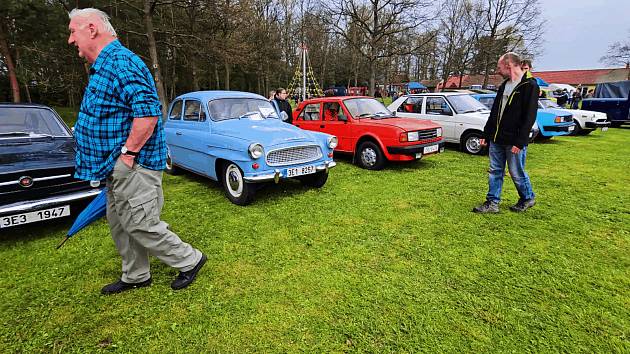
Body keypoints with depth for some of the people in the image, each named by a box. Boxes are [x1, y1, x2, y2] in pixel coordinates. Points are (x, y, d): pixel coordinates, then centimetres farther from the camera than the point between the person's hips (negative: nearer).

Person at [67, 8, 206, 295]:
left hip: (133, 166, -11)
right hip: (117, 168, 11)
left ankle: (190, 260, 15)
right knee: (120, 224, 17)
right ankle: (135, 276, 33)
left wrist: (127, 153, -22)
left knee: (140, 224, -3)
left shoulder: (120, 62, -17)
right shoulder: (104, 65, 17)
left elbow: (148, 111, -30)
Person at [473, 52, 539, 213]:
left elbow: (529, 116, -16)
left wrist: (520, 141, -21)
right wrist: (486, 134, 14)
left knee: (517, 173, 5)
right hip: (496, 139, 7)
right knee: (495, 171, 8)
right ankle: (492, 203, 15)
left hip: (514, 141, -7)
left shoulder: (530, 85, -10)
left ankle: (528, 198, 28)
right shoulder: (504, 85, 13)